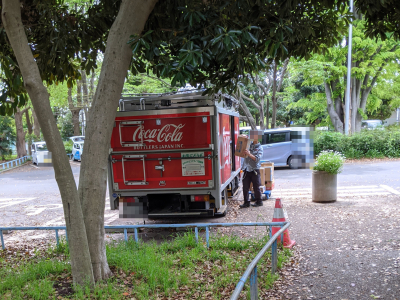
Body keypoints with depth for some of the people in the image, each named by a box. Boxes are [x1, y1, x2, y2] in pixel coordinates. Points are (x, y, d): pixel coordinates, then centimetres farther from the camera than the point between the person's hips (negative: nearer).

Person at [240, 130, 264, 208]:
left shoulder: (259, 148, -4)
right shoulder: (249, 144, 10)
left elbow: (257, 158, -17)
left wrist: (249, 154, -28)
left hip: (254, 170, -4)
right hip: (246, 169, 5)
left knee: (256, 187, 5)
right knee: (245, 187, 3)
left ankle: (259, 201, 20)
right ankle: (246, 202, 12)